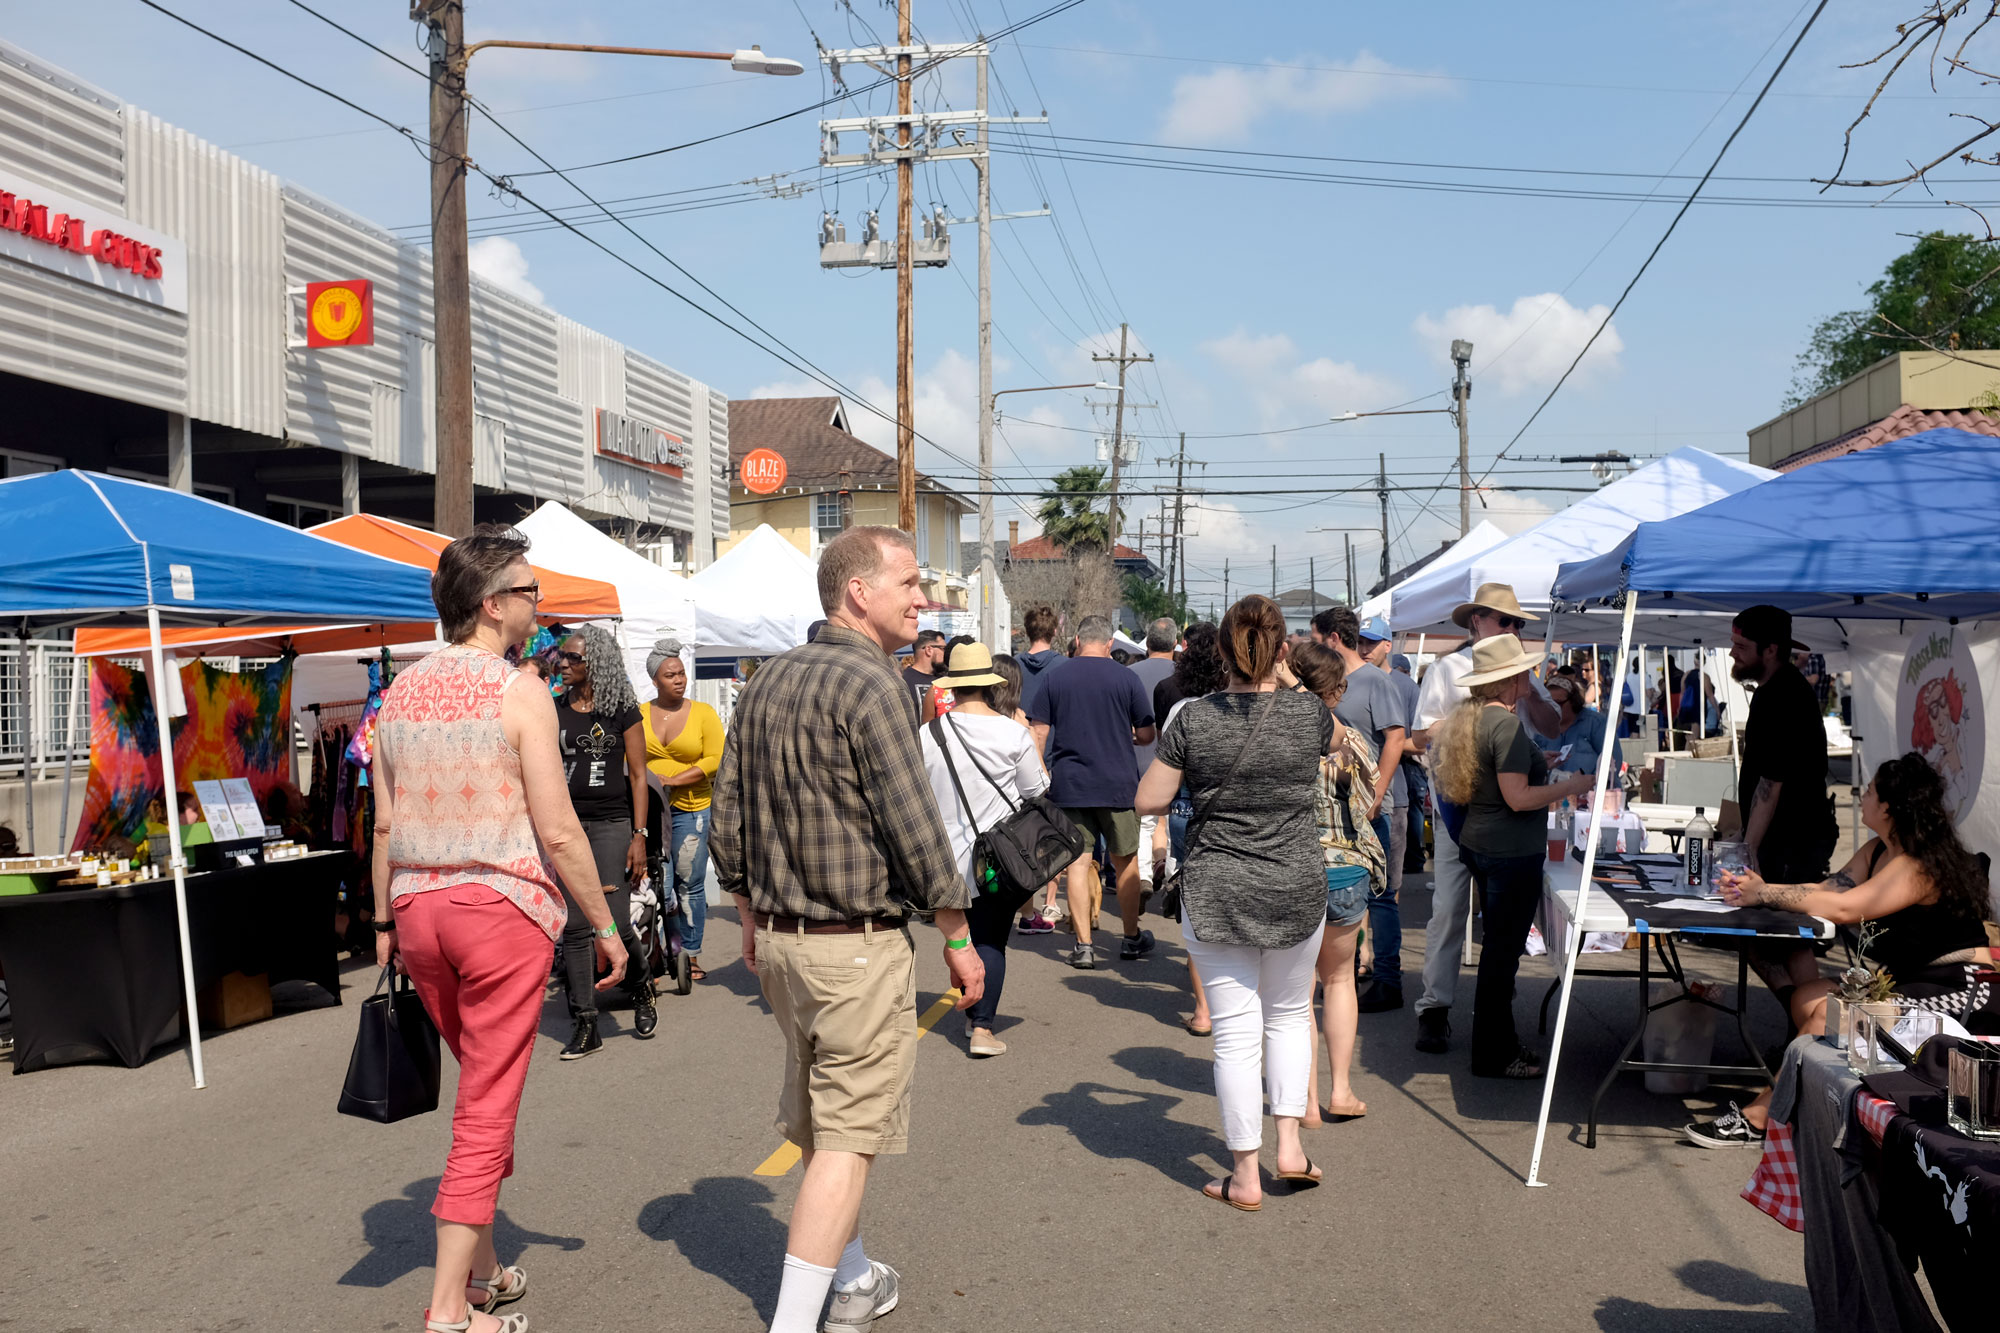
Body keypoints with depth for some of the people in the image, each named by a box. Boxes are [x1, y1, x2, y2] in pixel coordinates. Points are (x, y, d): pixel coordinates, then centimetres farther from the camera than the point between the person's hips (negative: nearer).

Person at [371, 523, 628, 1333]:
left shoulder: (400, 692, 7)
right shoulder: (519, 693, -12)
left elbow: (385, 825, 9)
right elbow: (557, 830, -14)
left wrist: (384, 921, 18)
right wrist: (603, 925, -6)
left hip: (420, 905, 7)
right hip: (502, 906, -6)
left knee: (480, 1087, 21)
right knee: (487, 1109, 3)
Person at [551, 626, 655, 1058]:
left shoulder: (621, 710, 0)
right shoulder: (554, 711, 9)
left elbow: (638, 775, 0)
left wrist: (639, 835, -7)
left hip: (610, 824, -3)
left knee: (615, 924, -8)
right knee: (573, 929, 2)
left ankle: (641, 989, 22)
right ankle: (586, 1026, 8)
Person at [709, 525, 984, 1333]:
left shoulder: (767, 682, 9)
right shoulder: (871, 685, -16)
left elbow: (728, 820, 13)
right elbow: (914, 827, -17)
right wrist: (959, 938, -8)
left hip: (778, 939, 8)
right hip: (858, 947, -8)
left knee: (819, 1119, 20)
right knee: (848, 1137, -1)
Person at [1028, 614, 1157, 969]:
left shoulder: (1053, 678, 0)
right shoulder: (1125, 678, -3)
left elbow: (1039, 733, -2)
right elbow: (1147, 735, 0)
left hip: (1068, 784, 0)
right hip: (1118, 784, 0)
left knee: (1078, 862, 4)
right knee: (1126, 861, 13)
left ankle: (1083, 945, 2)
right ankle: (1132, 938, 23)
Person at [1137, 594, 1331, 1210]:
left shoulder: (1194, 717, -9)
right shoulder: (1309, 712, -6)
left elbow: (1148, 800, -3)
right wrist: (1282, 686, 29)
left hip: (1216, 894, -1)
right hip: (1297, 889, 1)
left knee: (1236, 1031, 5)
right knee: (1290, 1014, 22)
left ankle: (1246, 1175, 14)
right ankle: (1289, 1143, 19)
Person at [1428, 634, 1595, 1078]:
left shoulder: (1466, 717, 9)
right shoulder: (1507, 725, -20)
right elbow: (1518, 798, -23)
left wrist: (1540, 768, 23)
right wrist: (1570, 786, -11)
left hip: (1477, 841, 10)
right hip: (1511, 853, -10)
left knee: (1498, 946, 18)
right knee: (1503, 953, -1)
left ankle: (1501, 1041, 28)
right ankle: (1493, 1057, 8)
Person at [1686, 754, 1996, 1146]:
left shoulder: (1918, 867, -20)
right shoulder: (1876, 851, 11)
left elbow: (1843, 909, -27)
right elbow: (1828, 888, 4)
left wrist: (1766, 894, -19)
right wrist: (1755, 889, -8)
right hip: (1908, 981, 10)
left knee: (1830, 1013, -21)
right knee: (1807, 998, -2)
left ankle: (1758, 1118, -15)